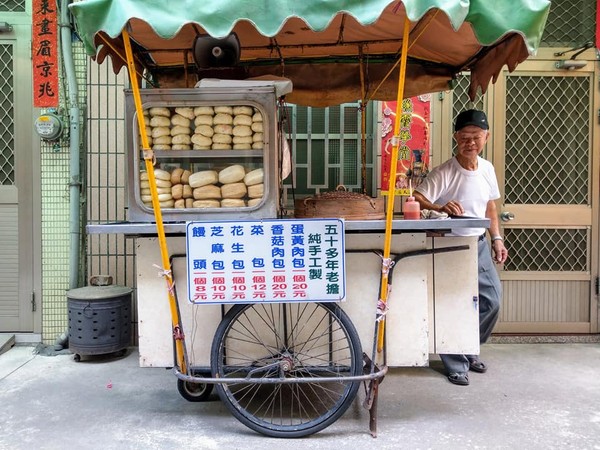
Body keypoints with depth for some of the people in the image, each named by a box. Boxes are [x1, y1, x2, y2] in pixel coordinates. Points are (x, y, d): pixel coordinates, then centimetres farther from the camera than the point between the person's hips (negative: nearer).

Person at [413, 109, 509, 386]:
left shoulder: (487, 169, 5)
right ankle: (456, 364, 17)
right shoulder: (443, 173, -17)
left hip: (479, 245, 7)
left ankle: (468, 351, 32)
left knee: (492, 300, 10)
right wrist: (440, 208, -42)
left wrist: (497, 239, 13)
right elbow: (416, 200, -25)